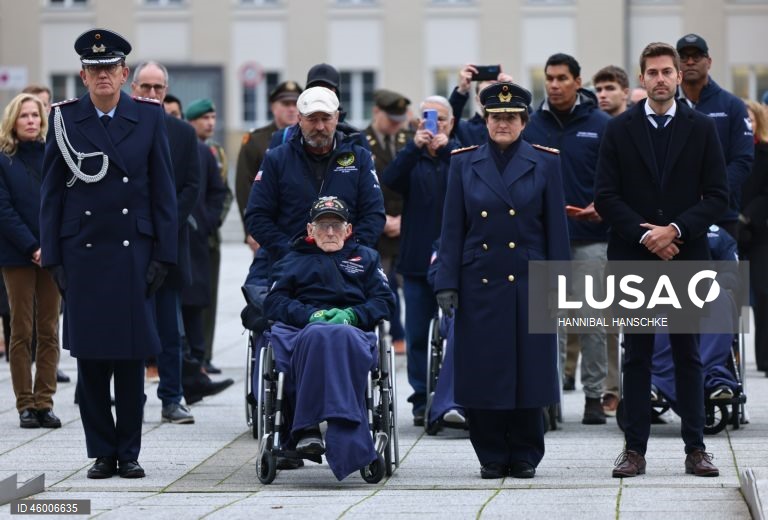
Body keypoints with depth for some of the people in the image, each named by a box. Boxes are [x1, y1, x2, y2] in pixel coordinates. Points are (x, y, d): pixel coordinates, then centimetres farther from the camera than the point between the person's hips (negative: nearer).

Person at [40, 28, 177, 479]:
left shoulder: (150, 118, 3)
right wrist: (53, 258, -1)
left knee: (131, 358, 2)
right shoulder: (65, 120, 3)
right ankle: (102, 453, 12)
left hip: (133, 253, 0)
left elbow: (164, 192, 4)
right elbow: (52, 194, 5)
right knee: (90, 359, 3)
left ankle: (129, 453, 11)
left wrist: (163, 255, -1)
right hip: (82, 254, 0)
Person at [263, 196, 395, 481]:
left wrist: (351, 315, -5)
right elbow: (273, 302, 15)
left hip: (352, 329, 0)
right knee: (317, 338, -40)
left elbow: (384, 302, 16)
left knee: (343, 339, -41)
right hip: (301, 330, 0)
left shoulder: (365, 258, 32)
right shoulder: (294, 261, 32)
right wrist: (311, 315, -5)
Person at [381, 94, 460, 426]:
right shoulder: (411, 159, 11)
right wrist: (414, 147, -20)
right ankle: (422, 401, 10)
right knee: (417, 335, 4)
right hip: (416, 260, 2)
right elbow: (389, 181, -9)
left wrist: (447, 149, -22)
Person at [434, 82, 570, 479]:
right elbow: (452, 230, 6)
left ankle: (525, 456, 12)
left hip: (529, 284, -1)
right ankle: (492, 456, 12)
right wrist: (446, 283, -1)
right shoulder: (464, 163, 7)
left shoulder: (544, 163, 4)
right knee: (483, 372, 1)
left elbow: (556, 228, 4)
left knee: (529, 372, 1)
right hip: (479, 286, 1)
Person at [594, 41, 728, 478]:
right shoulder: (620, 130, 5)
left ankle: (696, 449, 7)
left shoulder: (702, 129, 5)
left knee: (689, 355, 4)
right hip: (633, 259, 0)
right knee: (638, 356, 3)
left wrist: (675, 229, -11)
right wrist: (644, 235, -10)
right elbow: (606, 196, 1)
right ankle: (635, 449, 5)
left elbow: (718, 196, 1)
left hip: (687, 258, 0)